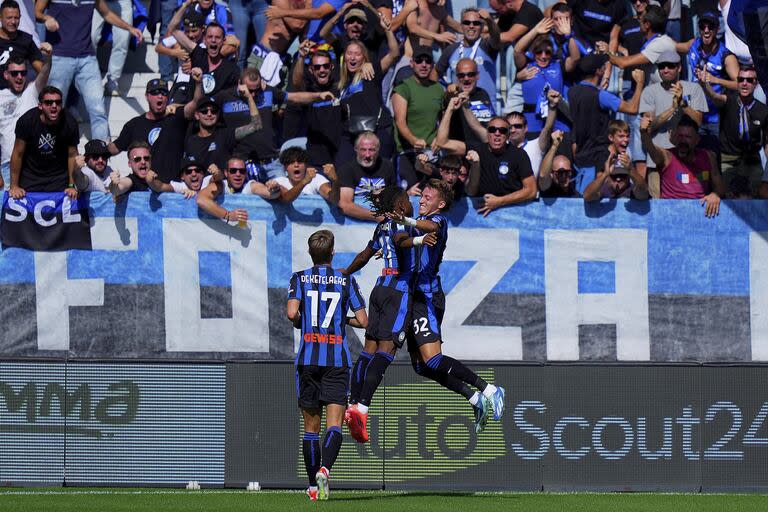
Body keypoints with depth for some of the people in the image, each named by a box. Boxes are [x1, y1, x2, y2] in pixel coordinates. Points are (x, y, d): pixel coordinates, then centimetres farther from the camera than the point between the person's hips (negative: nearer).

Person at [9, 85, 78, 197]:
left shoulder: (69, 124, -12)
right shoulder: (26, 121, -16)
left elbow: (72, 155, 0)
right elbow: (18, 154, -8)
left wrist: (72, 186, -3)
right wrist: (14, 186, -7)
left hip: (59, 176, 1)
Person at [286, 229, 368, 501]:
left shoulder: (299, 279, 5)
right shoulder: (346, 280, 5)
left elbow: (292, 313, -11)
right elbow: (363, 320, 2)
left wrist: (300, 324, 11)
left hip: (308, 358, 1)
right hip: (337, 358, -1)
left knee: (311, 425, 10)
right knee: (334, 424, -8)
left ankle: (313, 487, 12)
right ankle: (325, 467, -34)